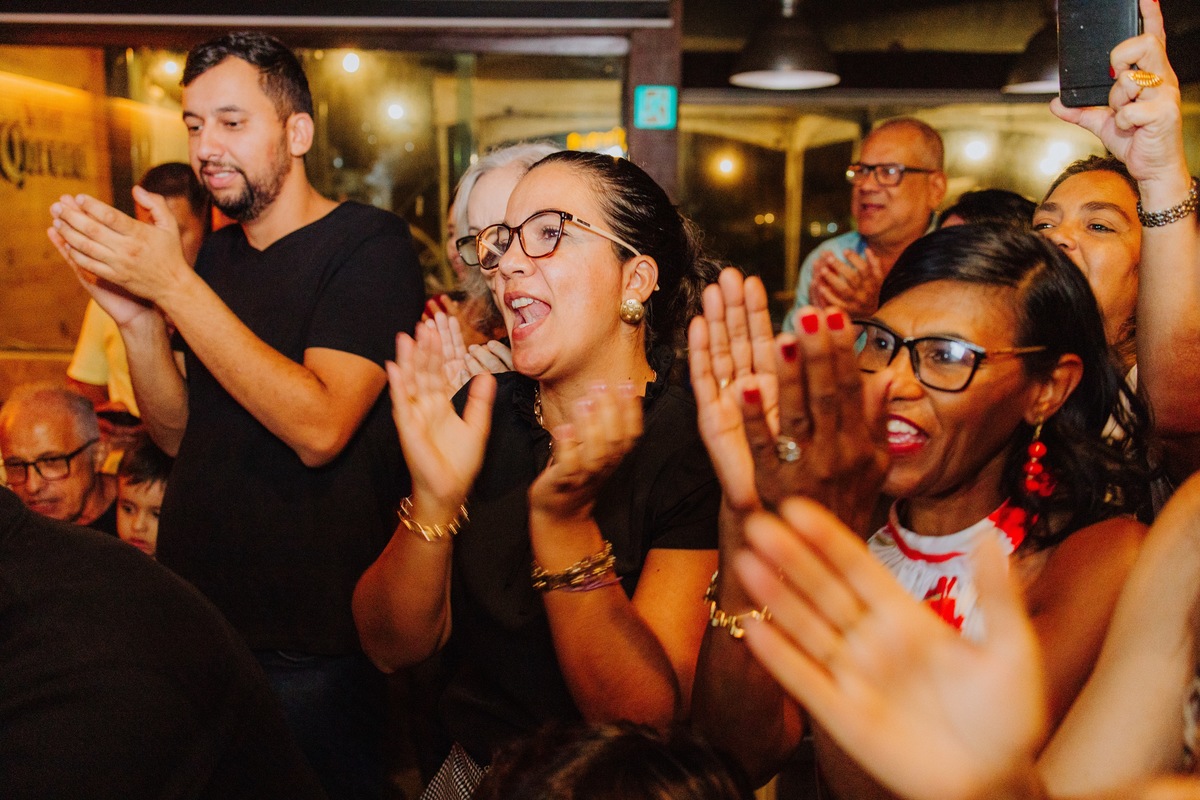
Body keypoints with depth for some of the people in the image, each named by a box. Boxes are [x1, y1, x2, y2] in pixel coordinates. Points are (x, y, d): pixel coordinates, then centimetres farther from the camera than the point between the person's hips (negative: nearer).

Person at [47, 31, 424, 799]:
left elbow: (318, 428, -25)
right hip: (197, 613, 7)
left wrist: (174, 285, -26)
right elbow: (180, 432, 8)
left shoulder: (371, 244, -13)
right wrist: (135, 317, -9)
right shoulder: (215, 254, 9)